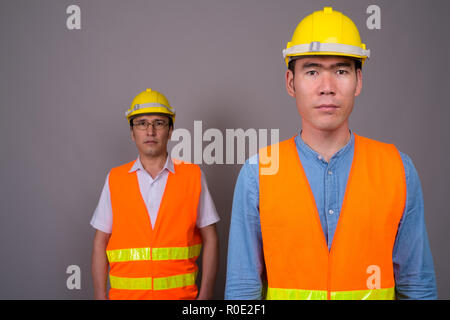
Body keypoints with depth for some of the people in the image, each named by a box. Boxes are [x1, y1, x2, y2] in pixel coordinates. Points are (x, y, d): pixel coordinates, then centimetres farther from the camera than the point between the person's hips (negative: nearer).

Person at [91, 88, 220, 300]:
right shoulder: (115, 179, 5)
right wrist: (100, 295, -1)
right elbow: (100, 243, 6)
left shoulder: (193, 175, 2)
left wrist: (206, 294, -5)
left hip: (179, 292, -1)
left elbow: (210, 239, 2)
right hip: (125, 292, 1)